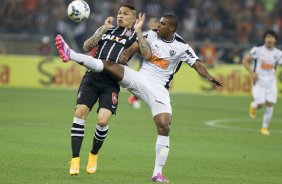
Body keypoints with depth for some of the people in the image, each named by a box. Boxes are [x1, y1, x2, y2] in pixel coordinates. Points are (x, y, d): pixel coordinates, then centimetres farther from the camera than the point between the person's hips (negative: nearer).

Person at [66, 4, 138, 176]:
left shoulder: (133, 36, 8)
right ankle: (75, 160, -7)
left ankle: (93, 155, 13)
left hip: (111, 83, -3)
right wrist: (103, 30, 0)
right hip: (92, 78, 3)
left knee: (103, 120, -16)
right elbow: (86, 47, 8)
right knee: (80, 112, -13)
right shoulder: (106, 30, 18)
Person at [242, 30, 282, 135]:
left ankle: (265, 127, 11)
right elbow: (245, 60, 1)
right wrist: (251, 73, -8)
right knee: (261, 103, -11)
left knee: (270, 104, -4)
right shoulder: (258, 50, -5)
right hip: (259, 80, -2)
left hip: (271, 81, 2)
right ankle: (254, 105, 28)